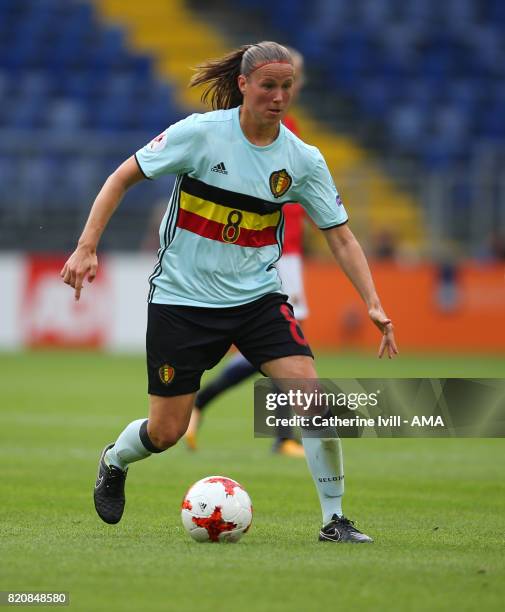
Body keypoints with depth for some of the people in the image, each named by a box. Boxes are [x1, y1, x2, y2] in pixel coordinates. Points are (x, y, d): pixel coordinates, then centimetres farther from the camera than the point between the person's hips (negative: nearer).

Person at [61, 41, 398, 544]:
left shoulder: (303, 159, -3)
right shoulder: (200, 133, -12)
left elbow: (340, 237, 1)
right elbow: (122, 178, -5)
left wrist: (373, 305, -11)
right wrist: (86, 248, -13)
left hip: (258, 297, 2)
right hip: (182, 296, -2)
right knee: (166, 432, 3)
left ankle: (334, 519, -6)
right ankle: (114, 462, 40)